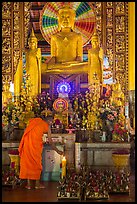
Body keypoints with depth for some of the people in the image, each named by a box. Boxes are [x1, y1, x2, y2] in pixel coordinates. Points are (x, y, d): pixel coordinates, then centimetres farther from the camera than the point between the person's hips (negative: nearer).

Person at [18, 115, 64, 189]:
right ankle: (37, 183, 17)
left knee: (27, 161, 10)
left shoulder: (36, 121, 22)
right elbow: (50, 141, 15)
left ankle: (29, 184, 13)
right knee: (37, 162, 11)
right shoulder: (47, 126, 12)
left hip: (27, 140, 4)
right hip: (36, 142, -3)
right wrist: (57, 151, 26)